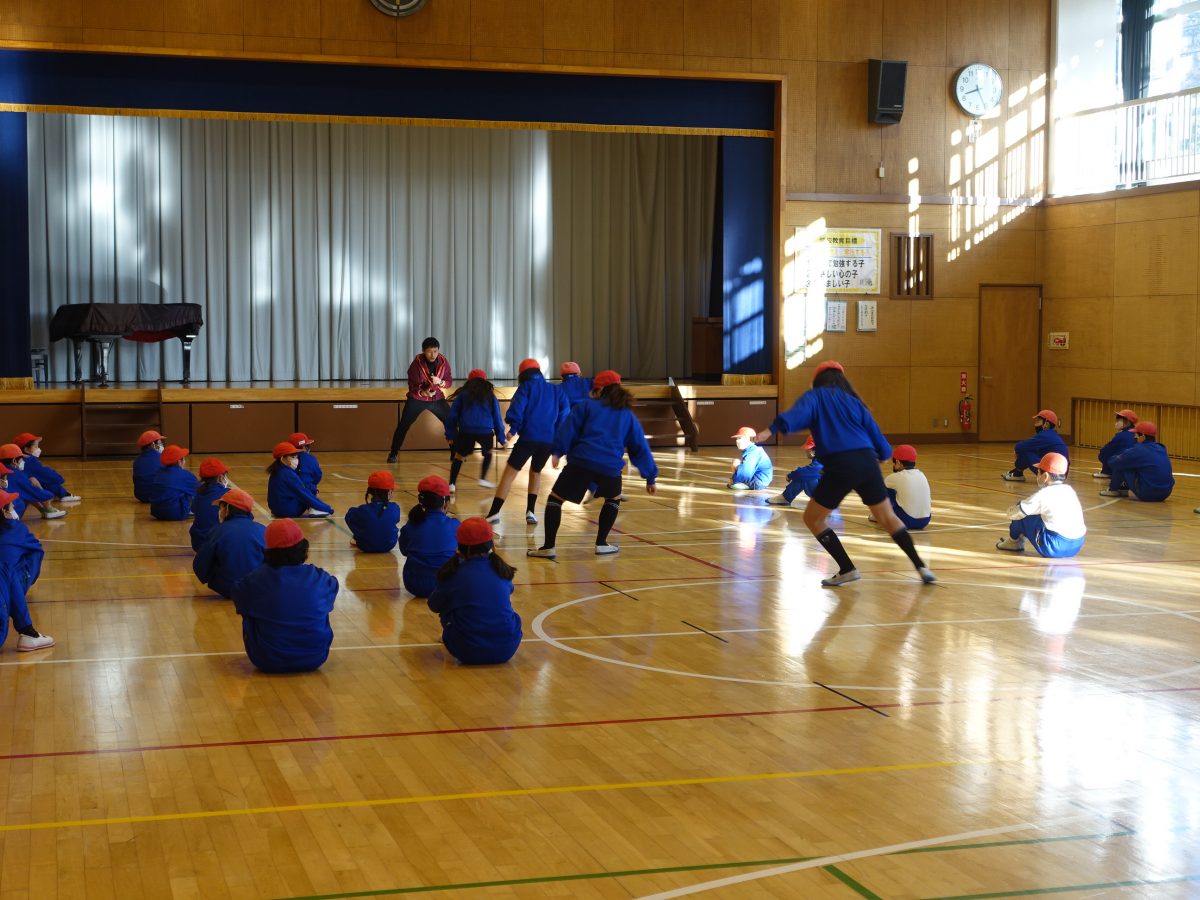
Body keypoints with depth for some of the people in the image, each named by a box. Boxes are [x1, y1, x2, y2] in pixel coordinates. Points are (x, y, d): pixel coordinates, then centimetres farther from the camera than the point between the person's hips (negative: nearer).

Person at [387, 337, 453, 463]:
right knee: (403, 425, -7)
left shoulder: (443, 362, -12)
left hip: (437, 399, 3)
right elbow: (412, 386, -17)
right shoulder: (416, 363, -20)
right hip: (417, 399, -2)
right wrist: (423, 392, -37)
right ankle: (394, 453, 7)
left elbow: (449, 382, -7)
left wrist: (440, 382, -29)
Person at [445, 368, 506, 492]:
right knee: (488, 452, 27)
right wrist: (501, 438, 20)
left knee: (459, 456, 12)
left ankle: (452, 484, 0)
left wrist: (450, 434, 16)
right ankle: (483, 478, 16)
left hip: (466, 430, 0)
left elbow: (453, 415, 14)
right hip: (486, 431, 0)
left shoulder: (463, 394, 18)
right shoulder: (490, 395, 19)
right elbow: (497, 417, 18)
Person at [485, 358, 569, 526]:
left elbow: (517, 409, -8)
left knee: (510, 473, -3)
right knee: (535, 472, 25)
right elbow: (564, 413, 11)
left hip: (529, 437, -4)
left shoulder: (526, 387, 8)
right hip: (549, 440, 4)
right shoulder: (556, 390, 19)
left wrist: (513, 428, -1)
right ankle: (530, 511, 13)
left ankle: (494, 512, -14)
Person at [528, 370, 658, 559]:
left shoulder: (587, 406, 14)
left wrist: (557, 451, -7)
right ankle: (601, 544, 27)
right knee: (613, 499, 31)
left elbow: (569, 428, -1)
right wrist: (650, 478, 24)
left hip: (581, 463, -2)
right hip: (610, 468, 2)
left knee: (555, 498, 10)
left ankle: (548, 547, 1)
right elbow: (640, 448, 21)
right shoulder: (628, 415, 21)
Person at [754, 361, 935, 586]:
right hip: (867, 462, 5)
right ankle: (921, 567, 19)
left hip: (840, 466, -4)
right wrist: (883, 453, 43)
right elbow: (875, 434, 21)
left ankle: (847, 570, 10)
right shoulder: (852, 401, 21)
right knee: (887, 518, 21)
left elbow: (797, 414, -13)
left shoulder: (814, 397, 11)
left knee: (813, 519, 14)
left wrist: (772, 430, -29)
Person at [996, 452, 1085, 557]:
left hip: (1054, 548, -7)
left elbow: (1013, 513, -6)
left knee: (1022, 514, 6)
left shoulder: (1043, 495, -9)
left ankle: (1014, 540, 30)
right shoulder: (1069, 490, 11)